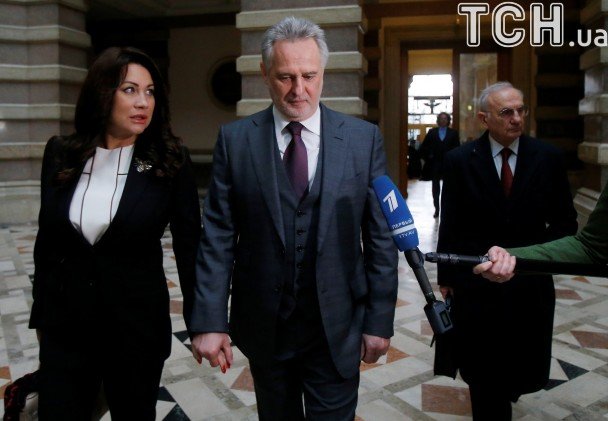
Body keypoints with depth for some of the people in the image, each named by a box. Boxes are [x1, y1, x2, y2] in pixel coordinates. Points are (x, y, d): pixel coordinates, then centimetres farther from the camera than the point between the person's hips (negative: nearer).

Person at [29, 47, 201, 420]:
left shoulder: (171, 160, -9)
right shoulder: (61, 154, -1)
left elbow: (189, 245, -5)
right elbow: (46, 240, 8)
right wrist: (41, 313, 13)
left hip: (138, 327, -2)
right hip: (64, 327, 2)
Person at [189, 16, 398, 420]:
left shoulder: (364, 138, -4)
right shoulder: (235, 139, -4)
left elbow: (381, 238, -2)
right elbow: (217, 237, -5)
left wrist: (380, 320, -2)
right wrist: (210, 321, -9)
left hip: (337, 327, 0)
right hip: (263, 325, 1)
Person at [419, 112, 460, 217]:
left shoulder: (453, 133, 3)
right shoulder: (432, 132, 5)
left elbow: (457, 148, -1)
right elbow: (424, 146, 5)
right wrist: (428, 157, -2)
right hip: (435, 164, 1)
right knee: (435, 187, 6)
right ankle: (436, 209, 13)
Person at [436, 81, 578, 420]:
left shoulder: (548, 157, -3)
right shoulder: (460, 160, -6)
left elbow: (565, 222, 3)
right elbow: (449, 225, -2)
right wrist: (445, 276, 1)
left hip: (530, 282, 2)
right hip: (476, 282, -1)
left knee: (523, 365, 15)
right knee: (483, 367, 10)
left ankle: (502, 392, 48)